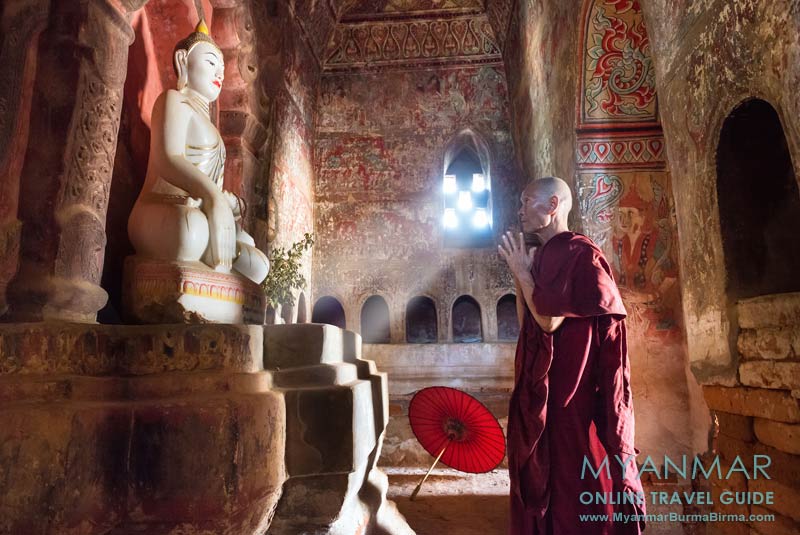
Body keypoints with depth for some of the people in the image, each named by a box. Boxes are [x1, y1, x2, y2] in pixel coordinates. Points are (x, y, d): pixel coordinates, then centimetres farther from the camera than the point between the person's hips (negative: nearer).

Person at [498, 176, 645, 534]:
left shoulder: (580, 254, -12)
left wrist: (522, 272, -10)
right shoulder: (541, 258, 12)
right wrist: (519, 275, 8)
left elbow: (550, 319, -21)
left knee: (578, 494, 3)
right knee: (544, 485, 17)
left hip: (573, 397, -8)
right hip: (542, 394, 9)